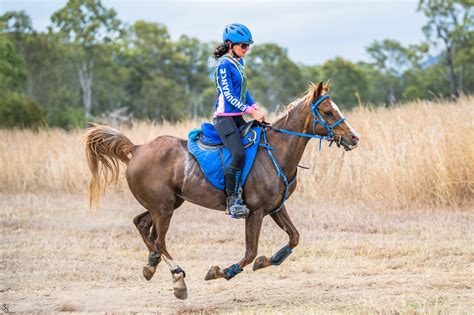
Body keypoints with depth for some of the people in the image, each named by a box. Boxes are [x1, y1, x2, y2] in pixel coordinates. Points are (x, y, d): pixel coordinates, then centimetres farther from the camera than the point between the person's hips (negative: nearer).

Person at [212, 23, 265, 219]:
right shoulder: (224, 65, -11)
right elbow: (229, 95, -16)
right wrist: (251, 111, -18)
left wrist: (255, 107, 7)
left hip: (238, 118, 10)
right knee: (238, 154, -23)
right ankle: (232, 201, -20)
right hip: (225, 118, -10)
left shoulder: (239, 62, 15)